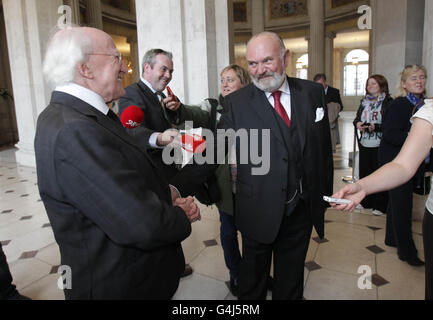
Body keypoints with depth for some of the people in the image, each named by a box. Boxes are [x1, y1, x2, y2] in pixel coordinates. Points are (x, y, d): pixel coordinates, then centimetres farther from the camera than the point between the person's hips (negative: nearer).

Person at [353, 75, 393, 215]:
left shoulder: (388, 102, -5)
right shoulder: (364, 101, 13)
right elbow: (357, 118, 16)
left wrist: (376, 127, -23)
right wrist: (357, 123, -5)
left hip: (379, 145, -5)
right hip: (364, 144, 6)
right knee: (364, 172, 11)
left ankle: (380, 206, 13)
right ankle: (366, 202, 26)